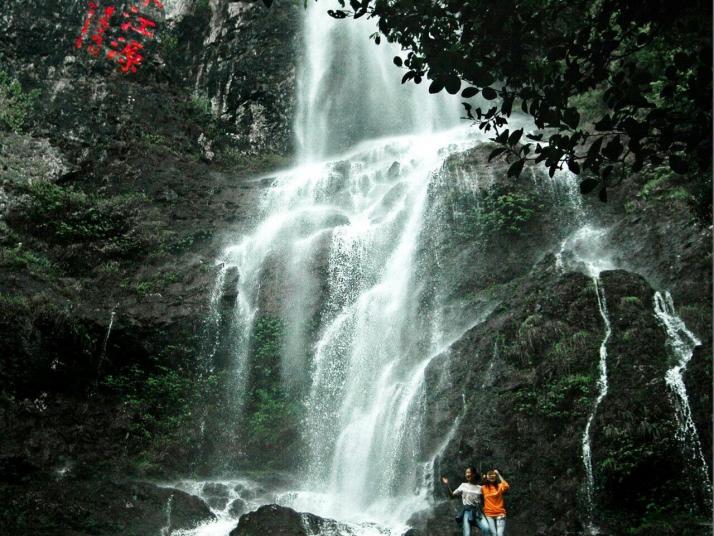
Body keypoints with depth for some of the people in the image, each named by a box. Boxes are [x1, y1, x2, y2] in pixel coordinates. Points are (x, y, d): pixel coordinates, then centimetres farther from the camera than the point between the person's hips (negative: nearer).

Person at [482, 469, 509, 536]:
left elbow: (506, 486, -16)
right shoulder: (483, 488, 8)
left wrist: (499, 475, -8)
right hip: (489, 515, 1)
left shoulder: (499, 486, 5)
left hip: (500, 514, 0)